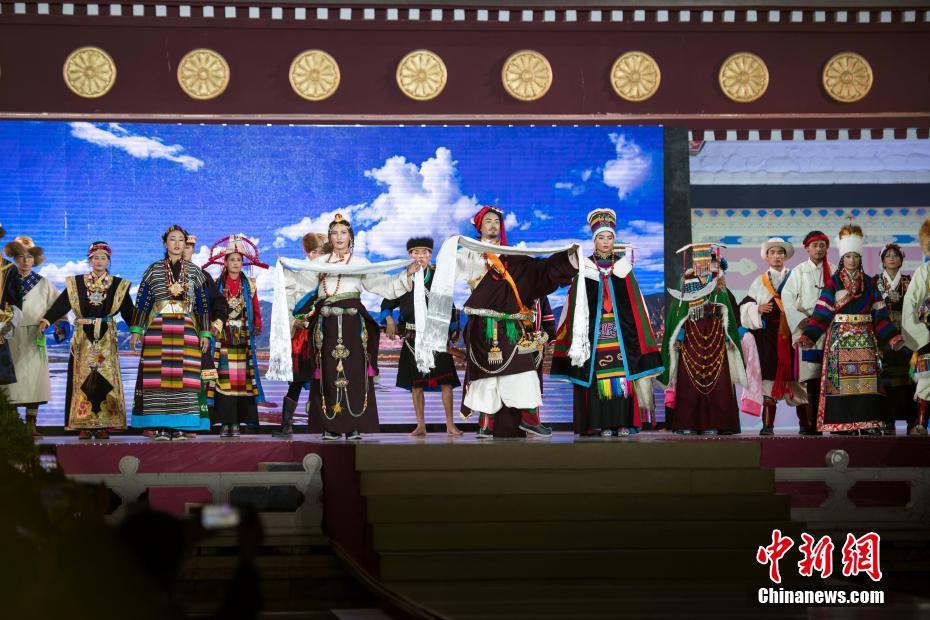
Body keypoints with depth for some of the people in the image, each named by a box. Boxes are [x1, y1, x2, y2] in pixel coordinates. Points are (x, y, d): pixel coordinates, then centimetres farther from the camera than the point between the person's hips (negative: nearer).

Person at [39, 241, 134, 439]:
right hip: (83, 339, 0)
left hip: (107, 340, 0)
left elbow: (129, 311, 5)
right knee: (83, 379, -3)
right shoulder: (76, 283, 7)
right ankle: (84, 426, -1)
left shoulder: (118, 285, 7)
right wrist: (46, 321, -18)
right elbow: (61, 304, -3)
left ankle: (104, 426, -1)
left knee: (106, 379, -3)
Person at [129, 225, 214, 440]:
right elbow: (142, 302, 8)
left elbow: (203, 305, 11)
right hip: (158, 330, -1)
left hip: (186, 331, 1)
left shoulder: (195, 272, 11)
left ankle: (179, 426, -2)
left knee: (184, 377, -6)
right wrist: (136, 330, 1)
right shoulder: (154, 270, 9)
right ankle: (160, 426, -4)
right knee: (158, 376, -6)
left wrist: (205, 333, 5)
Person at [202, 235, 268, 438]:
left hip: (243, 337, 1)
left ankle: (236, 422, -1)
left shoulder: (249, 284, 11)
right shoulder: (217, 284, 8)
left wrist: (257, 326, -3)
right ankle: (225, 422, -6)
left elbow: (255, 308, 10)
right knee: (223, 379, -7)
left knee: (241, 379, -3)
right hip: (222, 337, -1)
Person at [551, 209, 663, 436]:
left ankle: (624, 422, -3)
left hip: (621, 329, 2)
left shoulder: (623, 266, 12)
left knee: (623, 373, -5)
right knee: (597, 374, -8)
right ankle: (602, 424, -7)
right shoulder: (585, 267, 8)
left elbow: (634, 303, 11)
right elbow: (577, 304, 5)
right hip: (594, 329, -1)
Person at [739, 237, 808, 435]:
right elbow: (745, 306, 11)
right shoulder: (760, 282, 15)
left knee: (795, 375, -4)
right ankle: (768, 424, -6)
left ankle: (805, 423, 1)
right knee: (770, 375, -6)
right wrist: (758, 309, -8)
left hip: (792, 333, -1)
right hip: (768, 335, 1)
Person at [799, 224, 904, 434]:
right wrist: (807, 337, -12)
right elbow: (822, 313, -1)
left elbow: (879, 314, 11)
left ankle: (869, 424, -6)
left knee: (866, 379, -5)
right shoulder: (833, 283, 4)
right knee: (842, 381, -7)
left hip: (864, 338, 2)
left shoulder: (869, 283, 11)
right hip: (840, 337, -2)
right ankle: (844, 426, -6)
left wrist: (893, 338, 3)